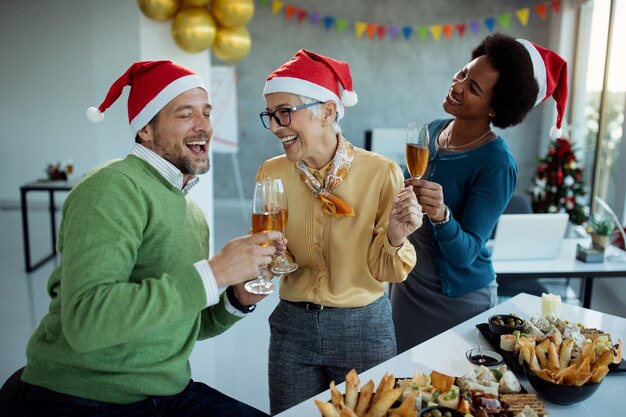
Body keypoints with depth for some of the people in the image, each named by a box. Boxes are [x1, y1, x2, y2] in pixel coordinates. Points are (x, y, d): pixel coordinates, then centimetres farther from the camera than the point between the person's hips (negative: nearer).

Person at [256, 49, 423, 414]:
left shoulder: (381, 172, -15)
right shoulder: (271, 174, -5)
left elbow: (383, 271, -9)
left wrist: (395, 238, -29)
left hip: (364, 328, -2)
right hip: (292, 327, 3)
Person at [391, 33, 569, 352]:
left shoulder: (496, 164, -21)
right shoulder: (431, 131, -3)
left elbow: (465, 253, -24)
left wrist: (441, 215, -40)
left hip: (457, 301, -6)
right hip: (407, 286, 6)